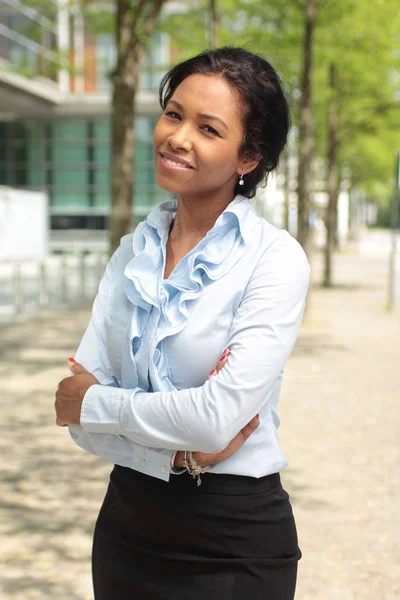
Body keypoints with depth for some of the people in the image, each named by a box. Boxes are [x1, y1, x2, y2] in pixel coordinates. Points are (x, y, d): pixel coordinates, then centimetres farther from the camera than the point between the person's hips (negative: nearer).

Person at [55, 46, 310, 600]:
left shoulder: (275, 258, -14)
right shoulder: (132, 253, 1)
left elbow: (220, 418, -24)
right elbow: (78, 411, -3)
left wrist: (95, 403, -11)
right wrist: (179, 451, -18)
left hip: (237, 538, -4)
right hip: (128, 519, 5)